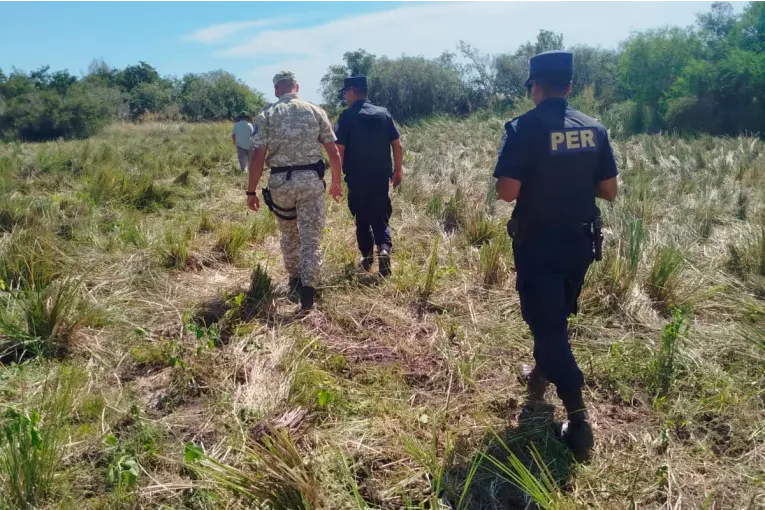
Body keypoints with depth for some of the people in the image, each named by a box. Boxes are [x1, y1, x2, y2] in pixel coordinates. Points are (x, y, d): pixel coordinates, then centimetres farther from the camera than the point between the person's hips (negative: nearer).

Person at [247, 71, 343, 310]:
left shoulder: (266, 116, 0)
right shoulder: (315, 111, 3)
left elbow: (257, 158, -6)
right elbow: (333, 152, 3)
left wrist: (251, 191, 2)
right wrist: (337, 182, 15)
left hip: (280, 182, 1)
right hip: (311, 180, -1)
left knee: (289, 234, 20)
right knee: (311, 237, 3)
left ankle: (295, 279, 33)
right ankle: (308, 287, -6)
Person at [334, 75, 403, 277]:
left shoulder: (347, 117, -9)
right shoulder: (384, 113, 2)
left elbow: (339, 150, -12)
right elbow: (397, 145, 3)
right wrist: (398, 170, 14)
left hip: (357, 178, -2)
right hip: (381, 177, 3)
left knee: (362, 219, 13)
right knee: (381, 217, 12)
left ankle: (367, 258, 20)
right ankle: (384, 248, -12)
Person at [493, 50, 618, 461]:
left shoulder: (524, 128, -15)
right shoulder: (594, 129, 1)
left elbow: (507, 192, -21)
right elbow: (609, 190, 4)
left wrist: (532, 182, 1)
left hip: (537, 244, -6)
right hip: (580, 241, 6)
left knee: (546, 324, 1)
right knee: (557, 317, 24)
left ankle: (578, 419, -1)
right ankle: (541, 375, 45)